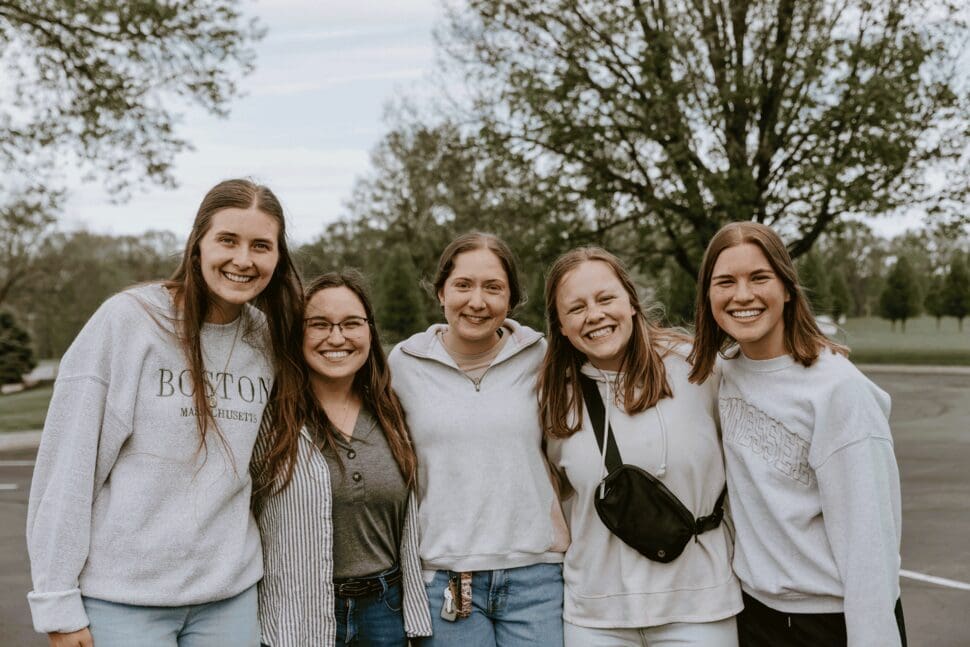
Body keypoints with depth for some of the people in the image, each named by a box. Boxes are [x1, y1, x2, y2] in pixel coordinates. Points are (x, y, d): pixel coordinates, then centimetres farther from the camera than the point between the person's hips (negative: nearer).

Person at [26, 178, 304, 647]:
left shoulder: (269, 341, 3)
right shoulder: (127, 319, -10)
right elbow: (66, 468, -10)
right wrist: (57, 603, -10)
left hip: (231, 594, 4)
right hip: (122, 598, -4)